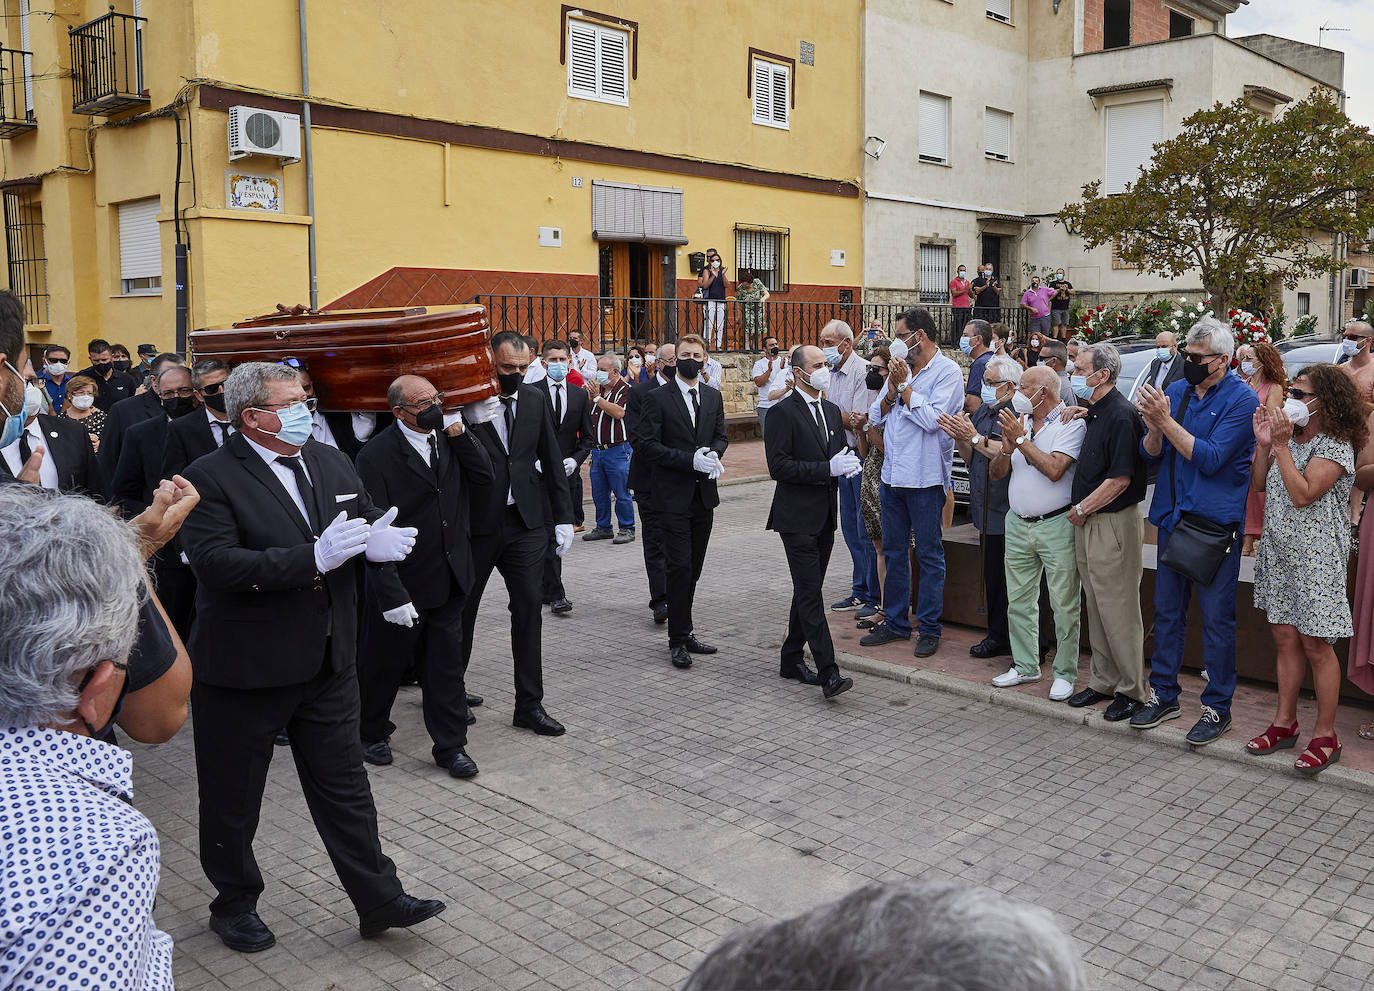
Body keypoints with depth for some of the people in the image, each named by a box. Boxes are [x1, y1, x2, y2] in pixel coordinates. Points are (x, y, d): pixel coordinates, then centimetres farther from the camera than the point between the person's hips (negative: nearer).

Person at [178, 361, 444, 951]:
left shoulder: (332, 464, 7)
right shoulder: (210, 478, -13)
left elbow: (370, 531, 10)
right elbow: (217, 564, -25)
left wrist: (380, 542, -16)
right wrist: (313, 558, -33)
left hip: (328, 665, 5)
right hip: (243, 672, -4)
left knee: (345, 791, 13)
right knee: (232, 801, 15)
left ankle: (379, 902, 24)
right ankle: (234, 904, 36)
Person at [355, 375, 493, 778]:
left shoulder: (449, 438, 2)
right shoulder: (377, 454, -17)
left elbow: (484, 474, 1)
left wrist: (460, 434, -12)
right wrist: (391, 594, -23)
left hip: (448, 580, 5)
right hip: (402, 584, -5)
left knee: (446, 665, 12)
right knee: (383, 665, 14)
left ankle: (451, 745, 24)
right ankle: (371, 734, 37)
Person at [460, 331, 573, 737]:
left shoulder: (534, 399, 6)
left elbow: (552, 460, 11)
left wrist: (563, 516, 8)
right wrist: (474, 420, -24)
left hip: (526, 521, 3)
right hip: (476, 522, -3)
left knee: (529, 608, 2)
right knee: (462, 608, 11)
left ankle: (529, 704, 11)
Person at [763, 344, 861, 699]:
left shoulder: (832, 411, 15)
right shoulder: (783, 412, -10)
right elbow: (778, 467, -17)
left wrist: (851, 464, -3)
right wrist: (828, 469, -21)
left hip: (825, 516, 8)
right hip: (797, 517, -8)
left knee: (808, 592, 14)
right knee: (810, 594, -10)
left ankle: (791, 659, 26)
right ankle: (828, 673, -13)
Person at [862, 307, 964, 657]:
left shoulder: (947, 372, -8)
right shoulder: (901, 369, 13)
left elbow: (932, 419, -20)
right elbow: (876, 416, 11)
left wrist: (904, 386, -13)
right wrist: (892, 390, -6)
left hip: (925, 477, -7)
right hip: (892, 473, 7)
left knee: (929, 554, 2)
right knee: (894, 550, 13)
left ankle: (930, 628, 11)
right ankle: (895, 622, 23)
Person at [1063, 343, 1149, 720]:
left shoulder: (1121, 415, -17)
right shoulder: (1094, 413, 12)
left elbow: (1120, 479, -20)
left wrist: (1081, 510, -12)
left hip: (1114, 525, -9)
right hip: (1087, 524, 9)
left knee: (1119, 611, -2)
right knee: (1097, 609, 15)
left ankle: (1132, 690, 10)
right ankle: (1103, 682, 26)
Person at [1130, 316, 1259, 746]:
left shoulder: (1241, 399, -9)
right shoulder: (1176, 392, 8)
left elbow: (1210, 458, -19)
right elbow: (1151, 454, 8)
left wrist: (1167, 421, -22)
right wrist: (1154, 426, -13)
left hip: (1216, 522, -6)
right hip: (1173, 517, 6)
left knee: (1217, 617, 1)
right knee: (1167, 610, 13)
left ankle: (1217, 707, 13)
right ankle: (1163, 694, 25)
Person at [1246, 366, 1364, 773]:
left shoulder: (1335, 447, -12)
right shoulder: (1289, 438, 11)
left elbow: (1303, 494, -21)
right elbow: (1258, 483, 10)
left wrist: (1281, 445, -20)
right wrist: (1264, 443, -2)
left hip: (1315, 555, -7)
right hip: (1279, 551, 7)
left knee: (1315, 645, -3)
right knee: (1285, 637, 11)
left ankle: (1325, 736, 8)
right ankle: (1284, 723, 20)